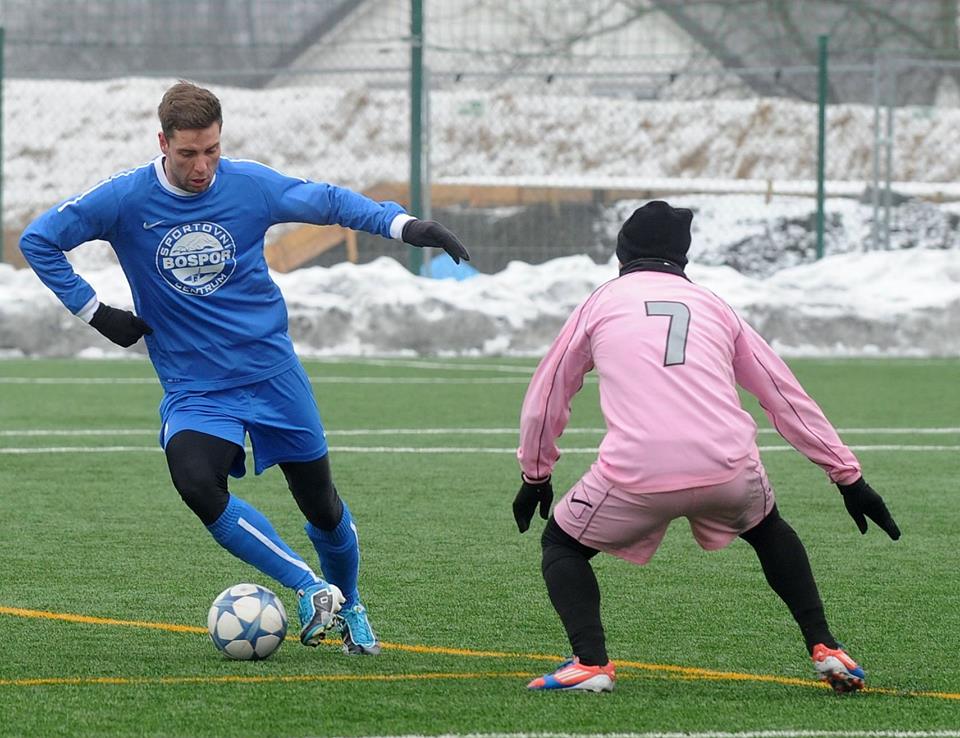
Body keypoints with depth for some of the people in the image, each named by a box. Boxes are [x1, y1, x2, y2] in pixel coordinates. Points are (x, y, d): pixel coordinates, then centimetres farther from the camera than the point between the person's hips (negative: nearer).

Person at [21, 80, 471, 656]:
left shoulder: (250, 185, -6)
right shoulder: (125, 200, -10)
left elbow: (329, 201, 6)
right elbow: (38, 241, -1)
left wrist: (404, 225, -5)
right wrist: (94, 312, -3)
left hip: (271, 368, 1)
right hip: (194, 387, -1)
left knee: (320, 502, 6)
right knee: (196, 482, -29)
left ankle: (349, 608, 35)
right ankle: (310, 588, -20)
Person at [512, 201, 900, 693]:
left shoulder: (603, 301, 18)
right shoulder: (712, 305, 23)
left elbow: (546, 396, 24)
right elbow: (785, 396, 23)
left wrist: (535, 476, 38)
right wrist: (847, 474, 24)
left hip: (635, 476, -3)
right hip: (730, 471, 3)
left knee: (562, 544, 22)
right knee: (768, 530, 35)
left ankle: (591, 663, -1)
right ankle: (825, 649, 21)